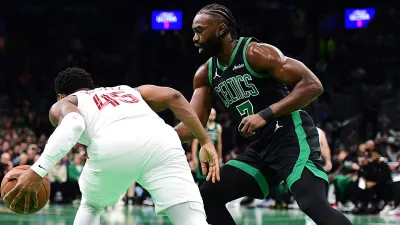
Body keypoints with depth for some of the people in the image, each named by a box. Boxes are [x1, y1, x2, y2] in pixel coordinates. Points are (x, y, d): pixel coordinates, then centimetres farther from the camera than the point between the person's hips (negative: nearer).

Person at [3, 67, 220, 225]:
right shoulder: (128, 90, 42)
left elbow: (73, 125, 4)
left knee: (90, 206, 31)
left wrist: (37, 171, -4)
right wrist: (206, 143, 20)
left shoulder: (63, 104, 30)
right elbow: (173, 96, 24)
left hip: (112, 146, -1)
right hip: (159, 140, 1)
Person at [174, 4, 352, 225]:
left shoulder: (255, 53, -13)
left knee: (313, 204, -28)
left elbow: (312, 85, -18)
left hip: (292, 138, -9)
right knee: (207, 197, 6)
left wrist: (266, 114, -24)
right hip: (261, 148, 9)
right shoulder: (205, 74, 10)